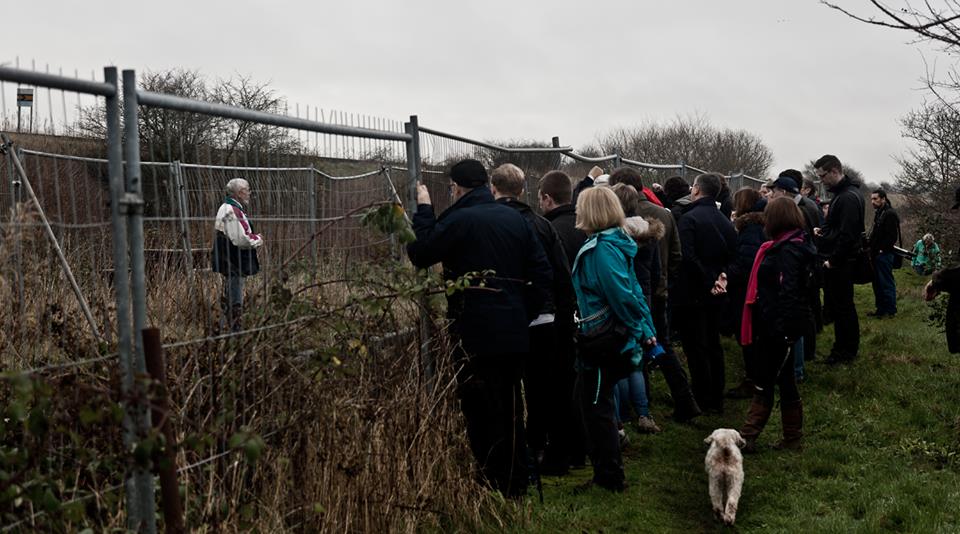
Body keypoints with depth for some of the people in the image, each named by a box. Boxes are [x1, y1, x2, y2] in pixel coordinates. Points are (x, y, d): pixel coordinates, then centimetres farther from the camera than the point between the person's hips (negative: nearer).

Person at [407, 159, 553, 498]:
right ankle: (517, 485, 27)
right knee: (511, 409, 17)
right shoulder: (516, 219, 6)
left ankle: (493, 486, 6)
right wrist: (525, 314, 12)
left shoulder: (458, 220, -12)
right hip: (515, 333, 6)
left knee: (482, 413, 2)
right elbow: (542, 274, 5)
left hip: (475, 334, -6)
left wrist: (424, 209, 5)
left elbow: (419, 253, -4)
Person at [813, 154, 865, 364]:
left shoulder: (849, 197, -20)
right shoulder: (840, 192, 13)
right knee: (834, 305, 17)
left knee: (842, 307, 0)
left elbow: (847, 234, -25)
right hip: (835, 261, 10)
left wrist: (833, 260, -20)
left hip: (840, 264, -10)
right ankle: (842, 345, 27)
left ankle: (848, 350, 11)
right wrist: (823, 231, 7)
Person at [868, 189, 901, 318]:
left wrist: (882, 249, -17)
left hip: (884, 254, -10)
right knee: (877, 283, 14)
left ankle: (890, 310, 1)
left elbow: (892, 236, -20)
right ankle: (881, 308, 21)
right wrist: (872, 250, 14)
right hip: (877, 254, 10)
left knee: (886, 283, -5)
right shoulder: (879, 213, 18)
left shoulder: (890, 214, -13)